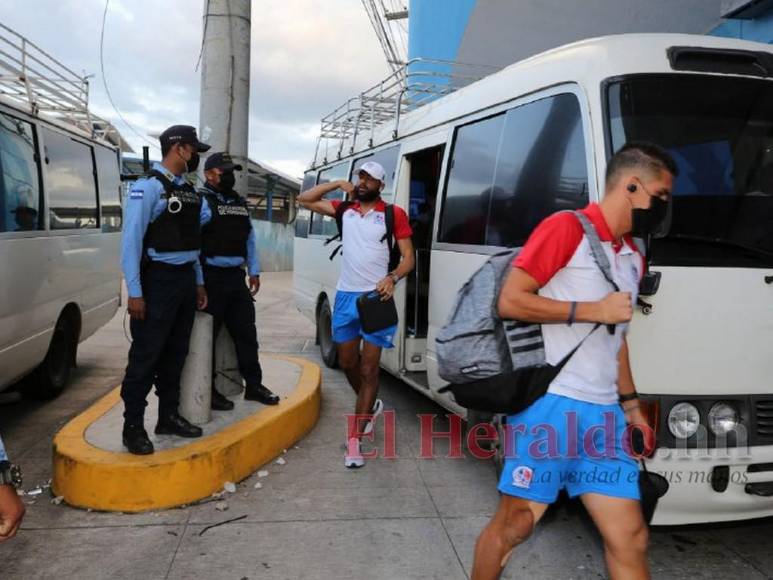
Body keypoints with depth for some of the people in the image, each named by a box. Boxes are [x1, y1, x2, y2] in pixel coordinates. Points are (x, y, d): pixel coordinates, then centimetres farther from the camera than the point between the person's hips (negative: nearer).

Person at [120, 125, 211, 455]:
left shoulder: (188, 191, 12)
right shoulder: (147, 186, -10)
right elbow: (131, 240, -15)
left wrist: (199, 283, 15)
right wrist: (135, 292, -18)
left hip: (185, 280, 8)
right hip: (158, 279, -8)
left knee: (175, 354, 14)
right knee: (145, 356, -2)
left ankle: (169, 416, 26)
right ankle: (133, 426, 8)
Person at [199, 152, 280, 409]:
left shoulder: (240, 203, 16)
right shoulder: (202, 201, -9)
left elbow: (250, 238, 19)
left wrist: (254, 271, 13)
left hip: (236, 277, 8)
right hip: (211, 278, -7)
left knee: (246, 332, 12)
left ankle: (254, 385, 23)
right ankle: (208, 391, 13)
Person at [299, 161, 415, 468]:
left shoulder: (393, 214, -1)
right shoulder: (344, 209, 11)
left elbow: (408, 256, -2)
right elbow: (305, 200, 15)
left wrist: (392, 278, -21)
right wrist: (338, 184, 5)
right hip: (345, 296, 5)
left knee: (369, 369, -3)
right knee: (347, 363, 15)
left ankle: (353, 439, 0)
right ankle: (370, 406, 41)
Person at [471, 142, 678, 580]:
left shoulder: (634, 257, 18)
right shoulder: (567, 228, -6)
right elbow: (510, 301, -13)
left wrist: (631, 406, 21)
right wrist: (593, 310, -12)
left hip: (604, 413, 7)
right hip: (549, 406, -7)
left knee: (630, 538, 8)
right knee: (515, 524, 4)